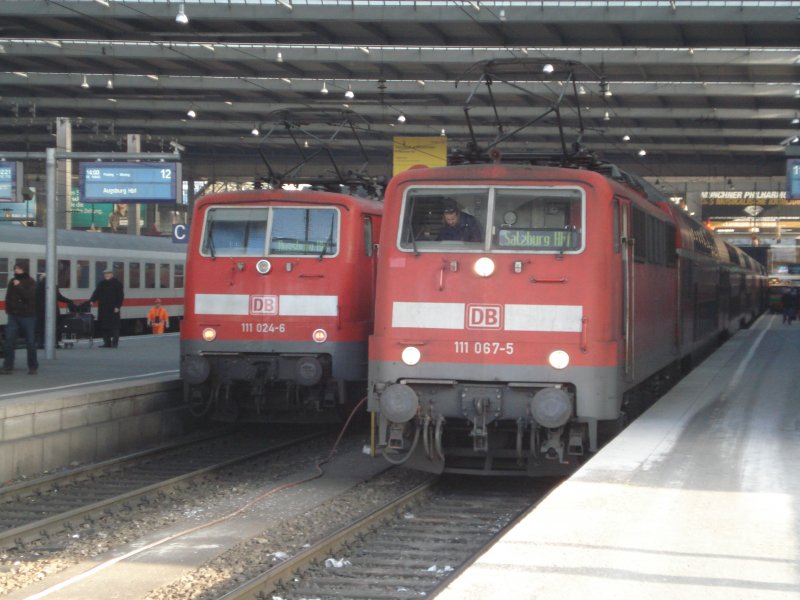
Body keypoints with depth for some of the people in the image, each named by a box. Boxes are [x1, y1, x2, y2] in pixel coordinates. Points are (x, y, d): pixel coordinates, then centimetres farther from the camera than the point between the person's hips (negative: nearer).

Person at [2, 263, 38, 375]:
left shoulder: (30, 282, -4)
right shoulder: (12, 282, 11)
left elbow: (29, 296, -19)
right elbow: (8, 297, 16)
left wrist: (19, 286, -21)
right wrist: (8, 309, 5)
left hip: (27, 316, -4)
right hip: (13, 315, 4)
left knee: (30, 342, 2)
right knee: (9, 341, -4)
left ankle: (33, 366, 13)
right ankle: (8, 366, -1)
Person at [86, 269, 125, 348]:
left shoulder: (117, 283, 0)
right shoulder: (101, 284, 14)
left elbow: (120, 296, -4)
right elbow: (96, 293, 8)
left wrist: (118, 306, -12)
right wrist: (92, 300, -11)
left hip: (113, 309, -5)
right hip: (103, 308, 5)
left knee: (114, 326, -6)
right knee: (104, 326, 4)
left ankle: (115, 342, -1)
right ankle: (107, 342, 10)